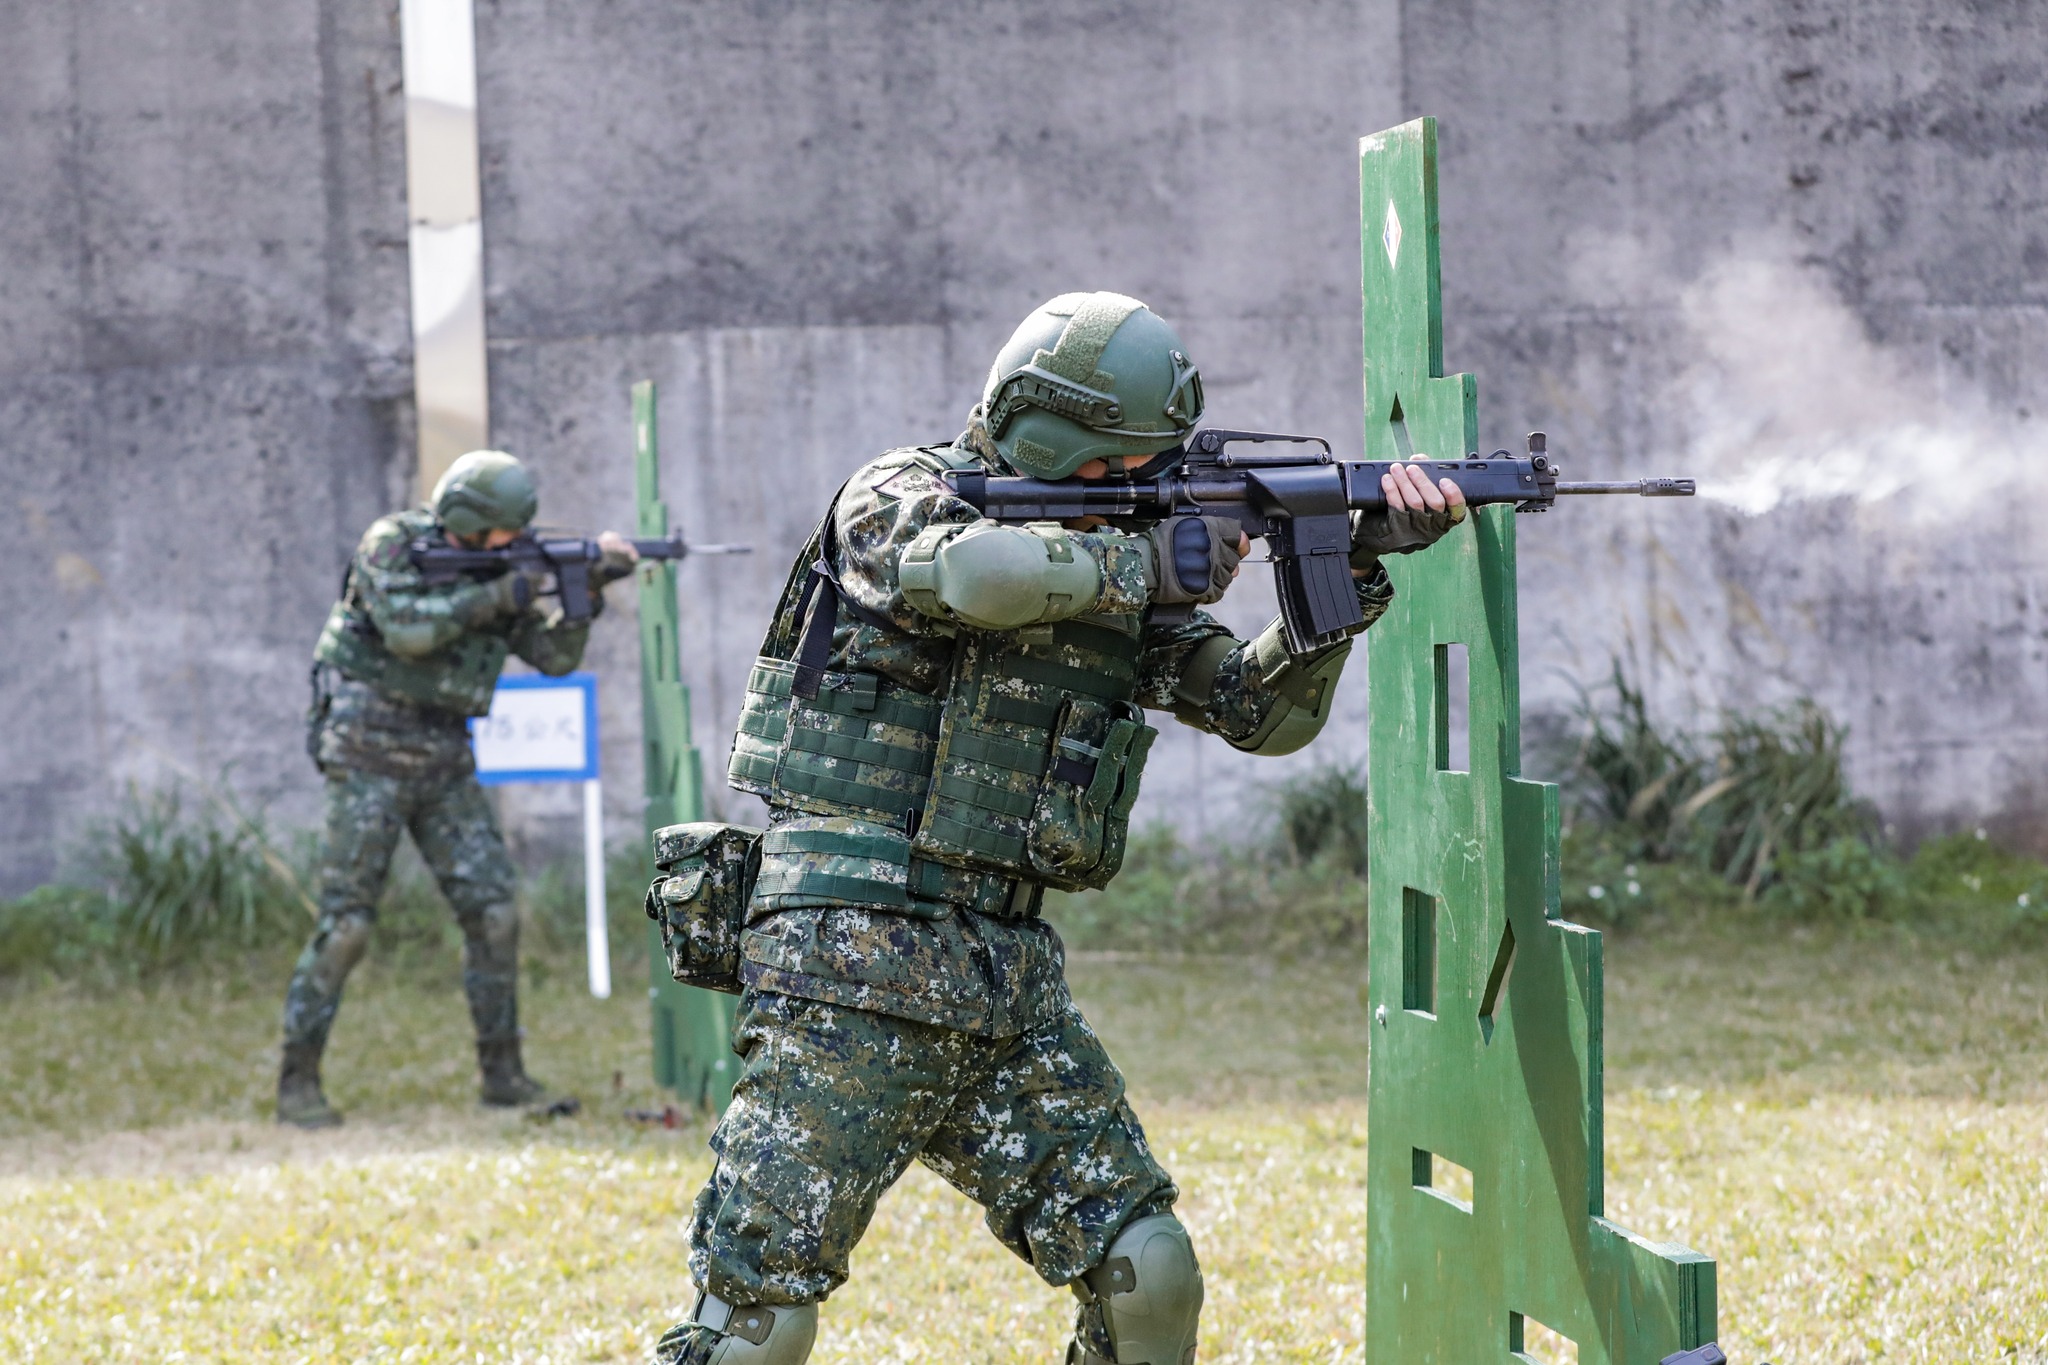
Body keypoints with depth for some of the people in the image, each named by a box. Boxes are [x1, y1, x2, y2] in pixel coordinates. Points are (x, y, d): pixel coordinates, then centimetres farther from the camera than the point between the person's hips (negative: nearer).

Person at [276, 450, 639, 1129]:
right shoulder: (391, 544, -9)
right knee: (346, 924, -8)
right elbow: (406, 628, -25)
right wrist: (494, 597, -21)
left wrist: (589, 586, -4)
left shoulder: (487, 570, 10)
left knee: (494, 914, 1)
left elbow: (553, 654, 9)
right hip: (371, 755, -7)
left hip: (445, 763, 7)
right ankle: (298, 1083, -1)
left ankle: (503, 1073, 10)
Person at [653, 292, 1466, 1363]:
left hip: (1010, 982, 6)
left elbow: (1263, 712, 12)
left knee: (1146, 1276, 0)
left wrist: (1357, 564, -2)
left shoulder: (1112, 575, 14)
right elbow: (974, 569, -28)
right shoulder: (899, 495, -4)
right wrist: (1153, 561, -14)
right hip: (853, 968, -6)